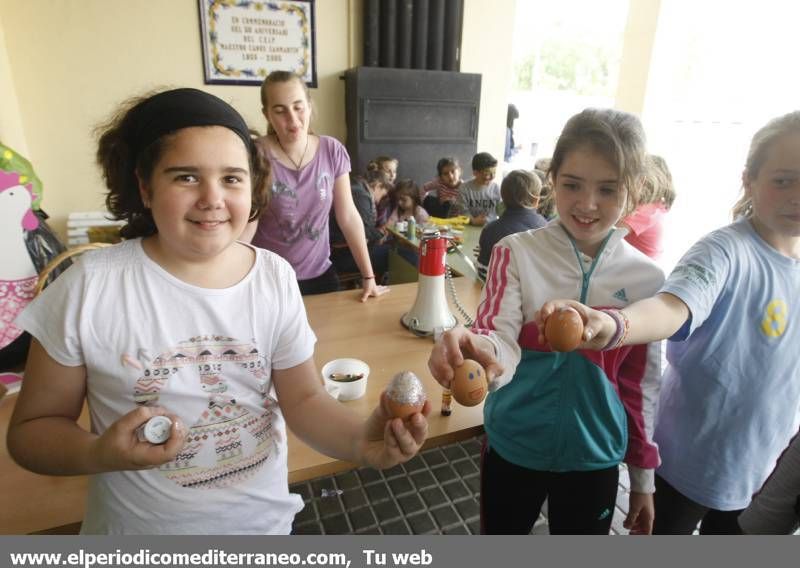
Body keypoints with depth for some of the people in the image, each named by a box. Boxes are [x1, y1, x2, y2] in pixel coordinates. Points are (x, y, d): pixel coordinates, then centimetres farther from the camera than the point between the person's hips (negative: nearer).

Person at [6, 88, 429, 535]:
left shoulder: (276, 278, -12)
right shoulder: (90, 287, -18)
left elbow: (303, 399, -8)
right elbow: (31, 429, -7)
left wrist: (361, 440, -27)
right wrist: (98, 454, -27)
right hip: (141, 532, -1)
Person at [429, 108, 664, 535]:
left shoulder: (647, 280, -7)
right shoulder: (516, 253, -14)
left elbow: (640, 386, 2)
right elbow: (502, 341, -27)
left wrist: (643, 477, 9)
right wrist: (479, 350, -51)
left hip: (595, 457, 2)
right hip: (512, 446, -1)